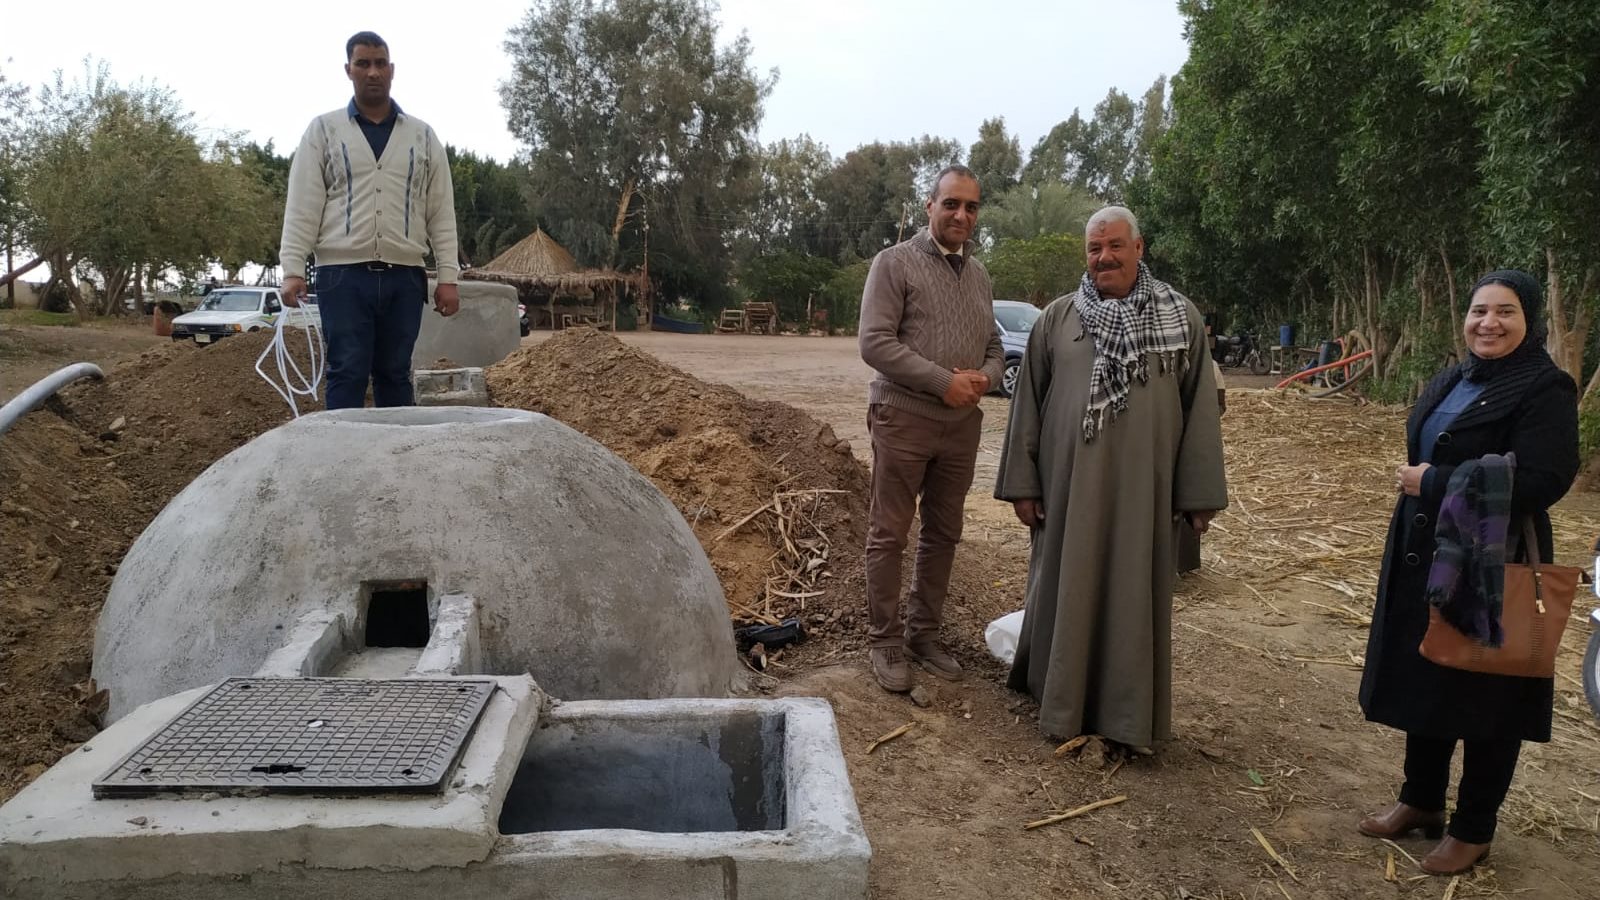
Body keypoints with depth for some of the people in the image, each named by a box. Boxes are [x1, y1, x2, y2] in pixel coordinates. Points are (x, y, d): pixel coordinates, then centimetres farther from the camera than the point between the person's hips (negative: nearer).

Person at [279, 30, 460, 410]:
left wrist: (448, 276, 2)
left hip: (404, 277, 2)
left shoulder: (423, 135, 13)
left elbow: (441, 211, 10)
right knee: (347, 374, -3)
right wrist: (292, 269, -7)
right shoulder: (323, 130, 8)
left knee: (395, 375, 7)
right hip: (343, 275, -2)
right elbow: (303, 206, 3)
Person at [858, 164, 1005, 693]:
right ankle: (885, 641, 13)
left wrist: (985, 378, -5)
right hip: (904, 420, -6)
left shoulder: (979, 275, 14)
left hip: (962, 425, 6)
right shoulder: (895, 263, -5)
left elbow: (994, 347, 19)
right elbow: (875, 342, -14)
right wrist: (944, 382, -17)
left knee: (943, 534, 12)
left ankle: (924, 634, 25)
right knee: (889, 533, 1)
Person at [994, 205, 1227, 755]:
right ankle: (1065, 705, 26)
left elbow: (1201, 408, 2)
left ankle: (1127, 718, 21)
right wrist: (1022, 482, 1)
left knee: (1134, 595, 7)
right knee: (1068, 588, 9)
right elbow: (1027, 402, 5)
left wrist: (1200, 493, -2)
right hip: (1069, 481, 1)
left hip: (1144, 484, -1)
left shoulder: (1182, 318, 3)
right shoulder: (1058, 317, 5)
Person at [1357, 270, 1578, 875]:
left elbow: (1540, 482, -23)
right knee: (1423, 678, 16)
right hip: (1425, 558, 8)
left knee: (1484, 696, 5)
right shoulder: (1453, 380, 10)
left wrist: (1433, 483, -19)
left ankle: (1473, 829, 22)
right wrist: (1413, 480, 2)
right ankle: (1421, 800, 33)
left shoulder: (1546, 389, -13)